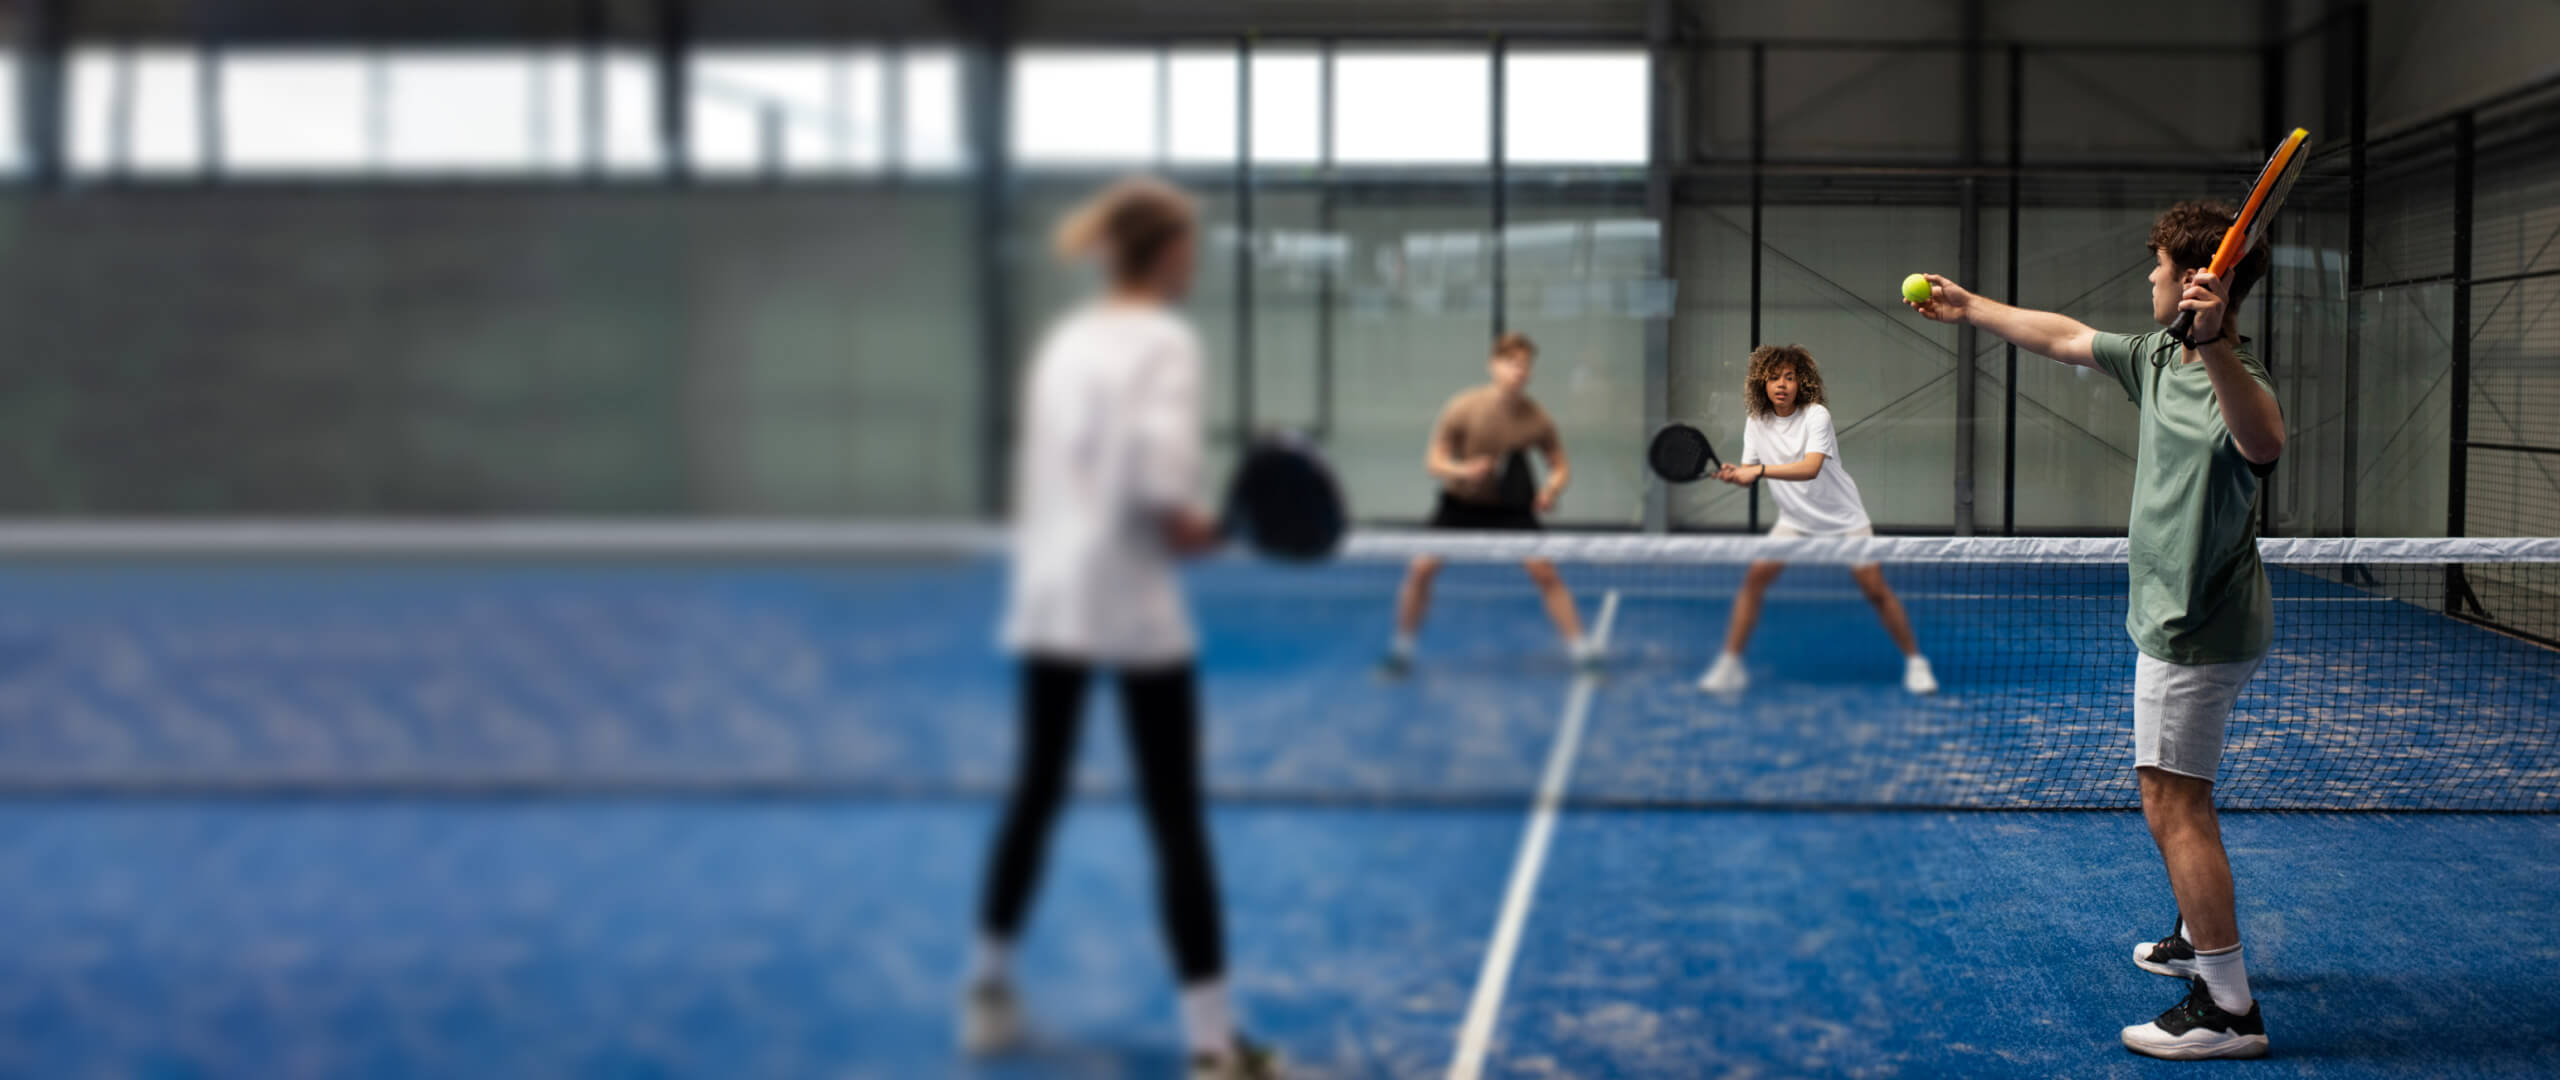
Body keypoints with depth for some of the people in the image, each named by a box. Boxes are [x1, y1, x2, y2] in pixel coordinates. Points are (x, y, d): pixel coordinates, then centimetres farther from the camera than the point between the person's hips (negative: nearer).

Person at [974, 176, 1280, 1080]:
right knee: (1175, 816, -2)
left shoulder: (1063, 339, 10)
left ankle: (988, 992, 30)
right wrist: (1190, 526, -3)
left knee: (1036, 791, 19)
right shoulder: (1166, 340, -10)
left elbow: (1031, 468, 12)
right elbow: (1160, 473, -21)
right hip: (1133, 604, -7)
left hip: (1045, 594, 7)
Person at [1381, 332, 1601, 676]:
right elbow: (1433, 461, -13)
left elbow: (1561, 466, -3)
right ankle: (1402, 644, 8)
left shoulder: (1536, 419, -15)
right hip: (1460, 502, 0)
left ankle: (1580, 646, -1)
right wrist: (1463, 470, -34)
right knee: (1422, 567, -12)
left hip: (1509, 505, 0)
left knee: (1544, 570, -14)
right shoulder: (1464, 408, -19)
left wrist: (1552, 488, -26)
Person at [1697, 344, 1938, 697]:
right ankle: (1729, 664, -3)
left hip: (1843, 518, -4)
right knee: (1754, 578, -11)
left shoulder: (1816, 415, -21)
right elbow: (1750, 474, -1)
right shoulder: (1756, 421, -4)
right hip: (1795, 520, 4)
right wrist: (1734, 475, -25)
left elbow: (1811, 468, -34)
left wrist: (1759, 470, -43)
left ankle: (1915, 662, 13)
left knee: (1876, 589, -6)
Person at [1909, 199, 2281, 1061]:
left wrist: (2213, 343, -62)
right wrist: (1970, 306, 29)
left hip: (2198, 628, -10)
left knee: (2174, 803, -10)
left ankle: (2229, 1008, -5)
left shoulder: (2232, 380, -25)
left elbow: (2264, 447, -48)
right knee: (2172, 795, 24)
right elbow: (2066, 338, 20)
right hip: (2175, 618, 10)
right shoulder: (2156, 357, 4)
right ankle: (2198, 938, 42)